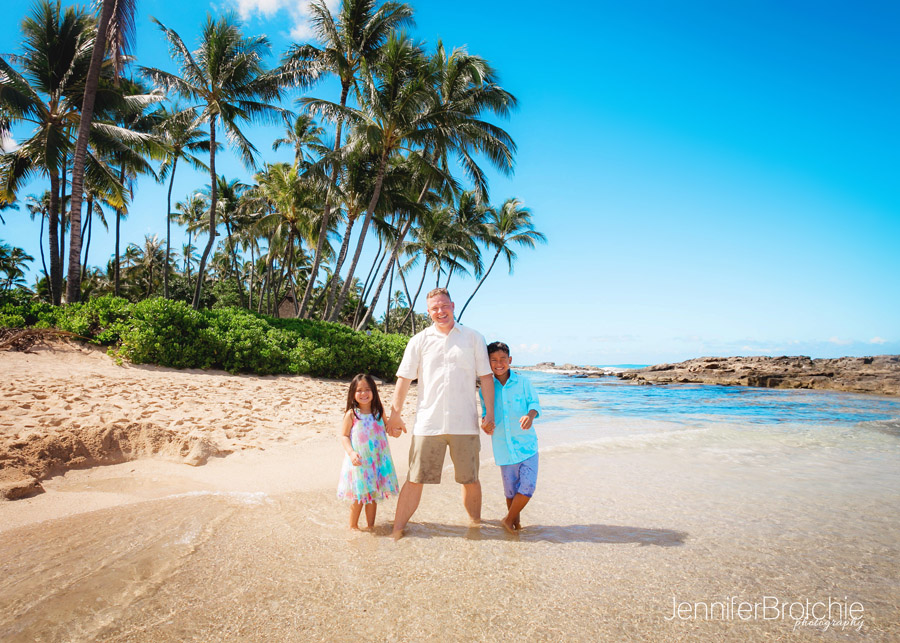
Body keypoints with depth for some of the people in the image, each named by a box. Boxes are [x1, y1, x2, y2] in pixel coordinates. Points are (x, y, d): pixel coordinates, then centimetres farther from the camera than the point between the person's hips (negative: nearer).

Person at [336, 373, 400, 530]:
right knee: (358, 496, 4)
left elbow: (387, 428, 18)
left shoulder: (379, 411, 2)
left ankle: (370, 525, 29)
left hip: (378, 460, 3)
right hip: (358, 462, -3)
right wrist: (351, 453, -20)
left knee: (373, 495, 13)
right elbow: (344, 436, -7)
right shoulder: (351, 414, -9)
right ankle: (353, 526, 24)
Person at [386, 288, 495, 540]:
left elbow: (486, 377, 7)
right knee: (414, 480, 2)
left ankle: (476, 524, 30)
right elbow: (404, 379, 6)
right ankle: (396, 531, 13)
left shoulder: (473, 338, 7)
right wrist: (395, 415, 3)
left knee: (471, 481, 11)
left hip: (465, 424, 1)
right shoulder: (419, 341, 6)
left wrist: (489, 413, 1)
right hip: (427, 423, 0)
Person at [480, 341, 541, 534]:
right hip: (503, 447, 1)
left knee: (528, 486, -8)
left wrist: (530, 415, -29)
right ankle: (515, 521, 33)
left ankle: (508, 519, 14)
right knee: (510, 490, 9)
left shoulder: (523, 382, 0)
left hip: (526, 444, -1)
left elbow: (534, 403, -7)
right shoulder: (486, 388, 4)